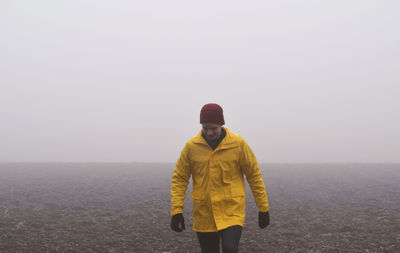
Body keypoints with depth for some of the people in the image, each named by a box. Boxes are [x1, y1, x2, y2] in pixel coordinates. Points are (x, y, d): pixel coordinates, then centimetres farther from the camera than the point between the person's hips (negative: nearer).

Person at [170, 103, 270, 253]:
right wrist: (176, 210, -5)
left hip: (232, 212, -2)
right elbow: (179, 179, 4)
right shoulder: (191, 146, -2)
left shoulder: (238, 143, -5)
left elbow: (254, 175, 2)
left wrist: (263, 208, 3)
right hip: (203, 215, 2)